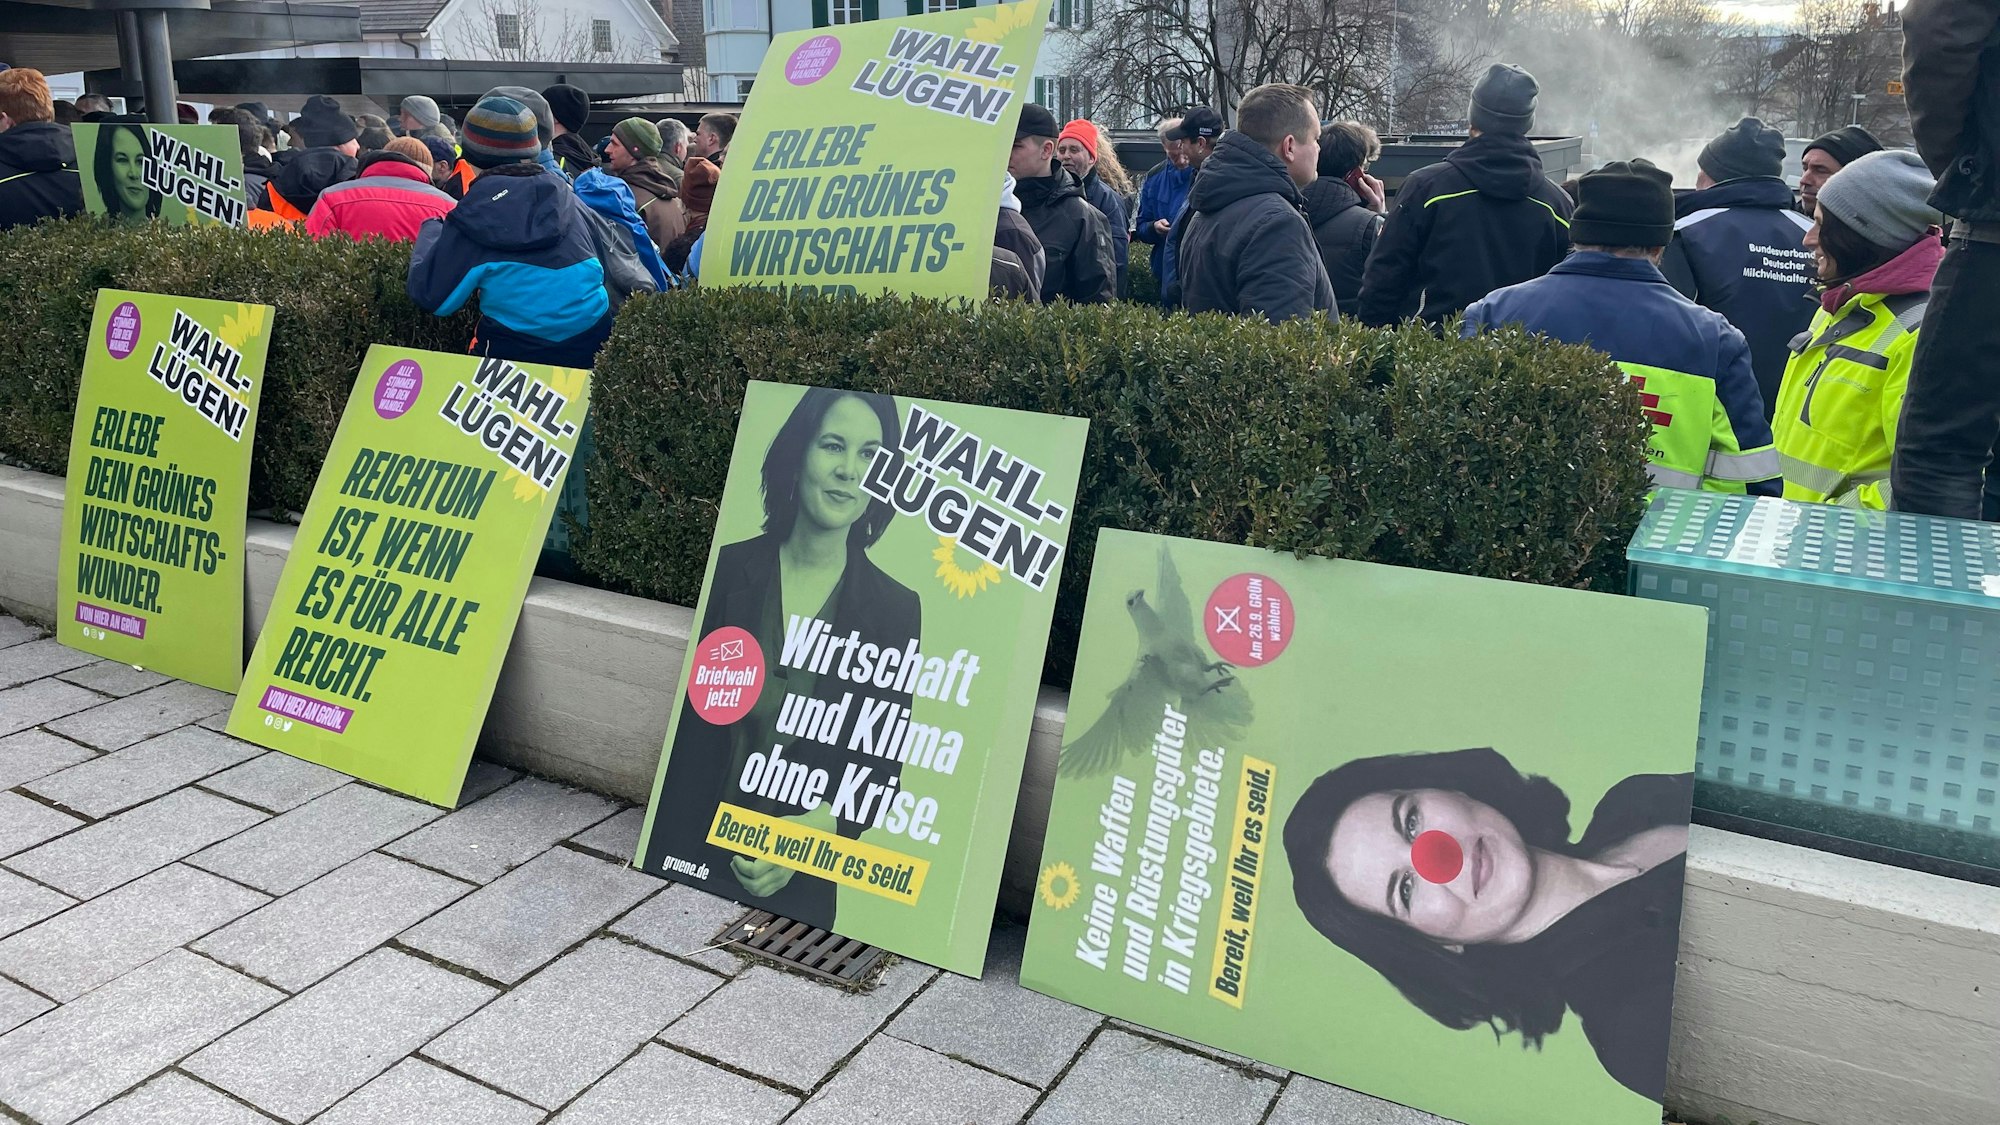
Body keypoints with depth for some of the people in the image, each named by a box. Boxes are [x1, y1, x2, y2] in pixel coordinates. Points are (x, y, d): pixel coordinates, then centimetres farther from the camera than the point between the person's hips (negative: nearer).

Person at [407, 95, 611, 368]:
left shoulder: (476, 212, -7)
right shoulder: (564, 196, 5)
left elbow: (431, 297, -4)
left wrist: (431, 231, 10)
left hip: (517, 353, -4)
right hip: (590, 345, 4)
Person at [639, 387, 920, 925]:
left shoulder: (896, 609, -4)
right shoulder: (727, 569, -5)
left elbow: (884, 766, 0)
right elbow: (681, 724, -3)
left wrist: (820, 827, -17)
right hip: (685, 857, 0)